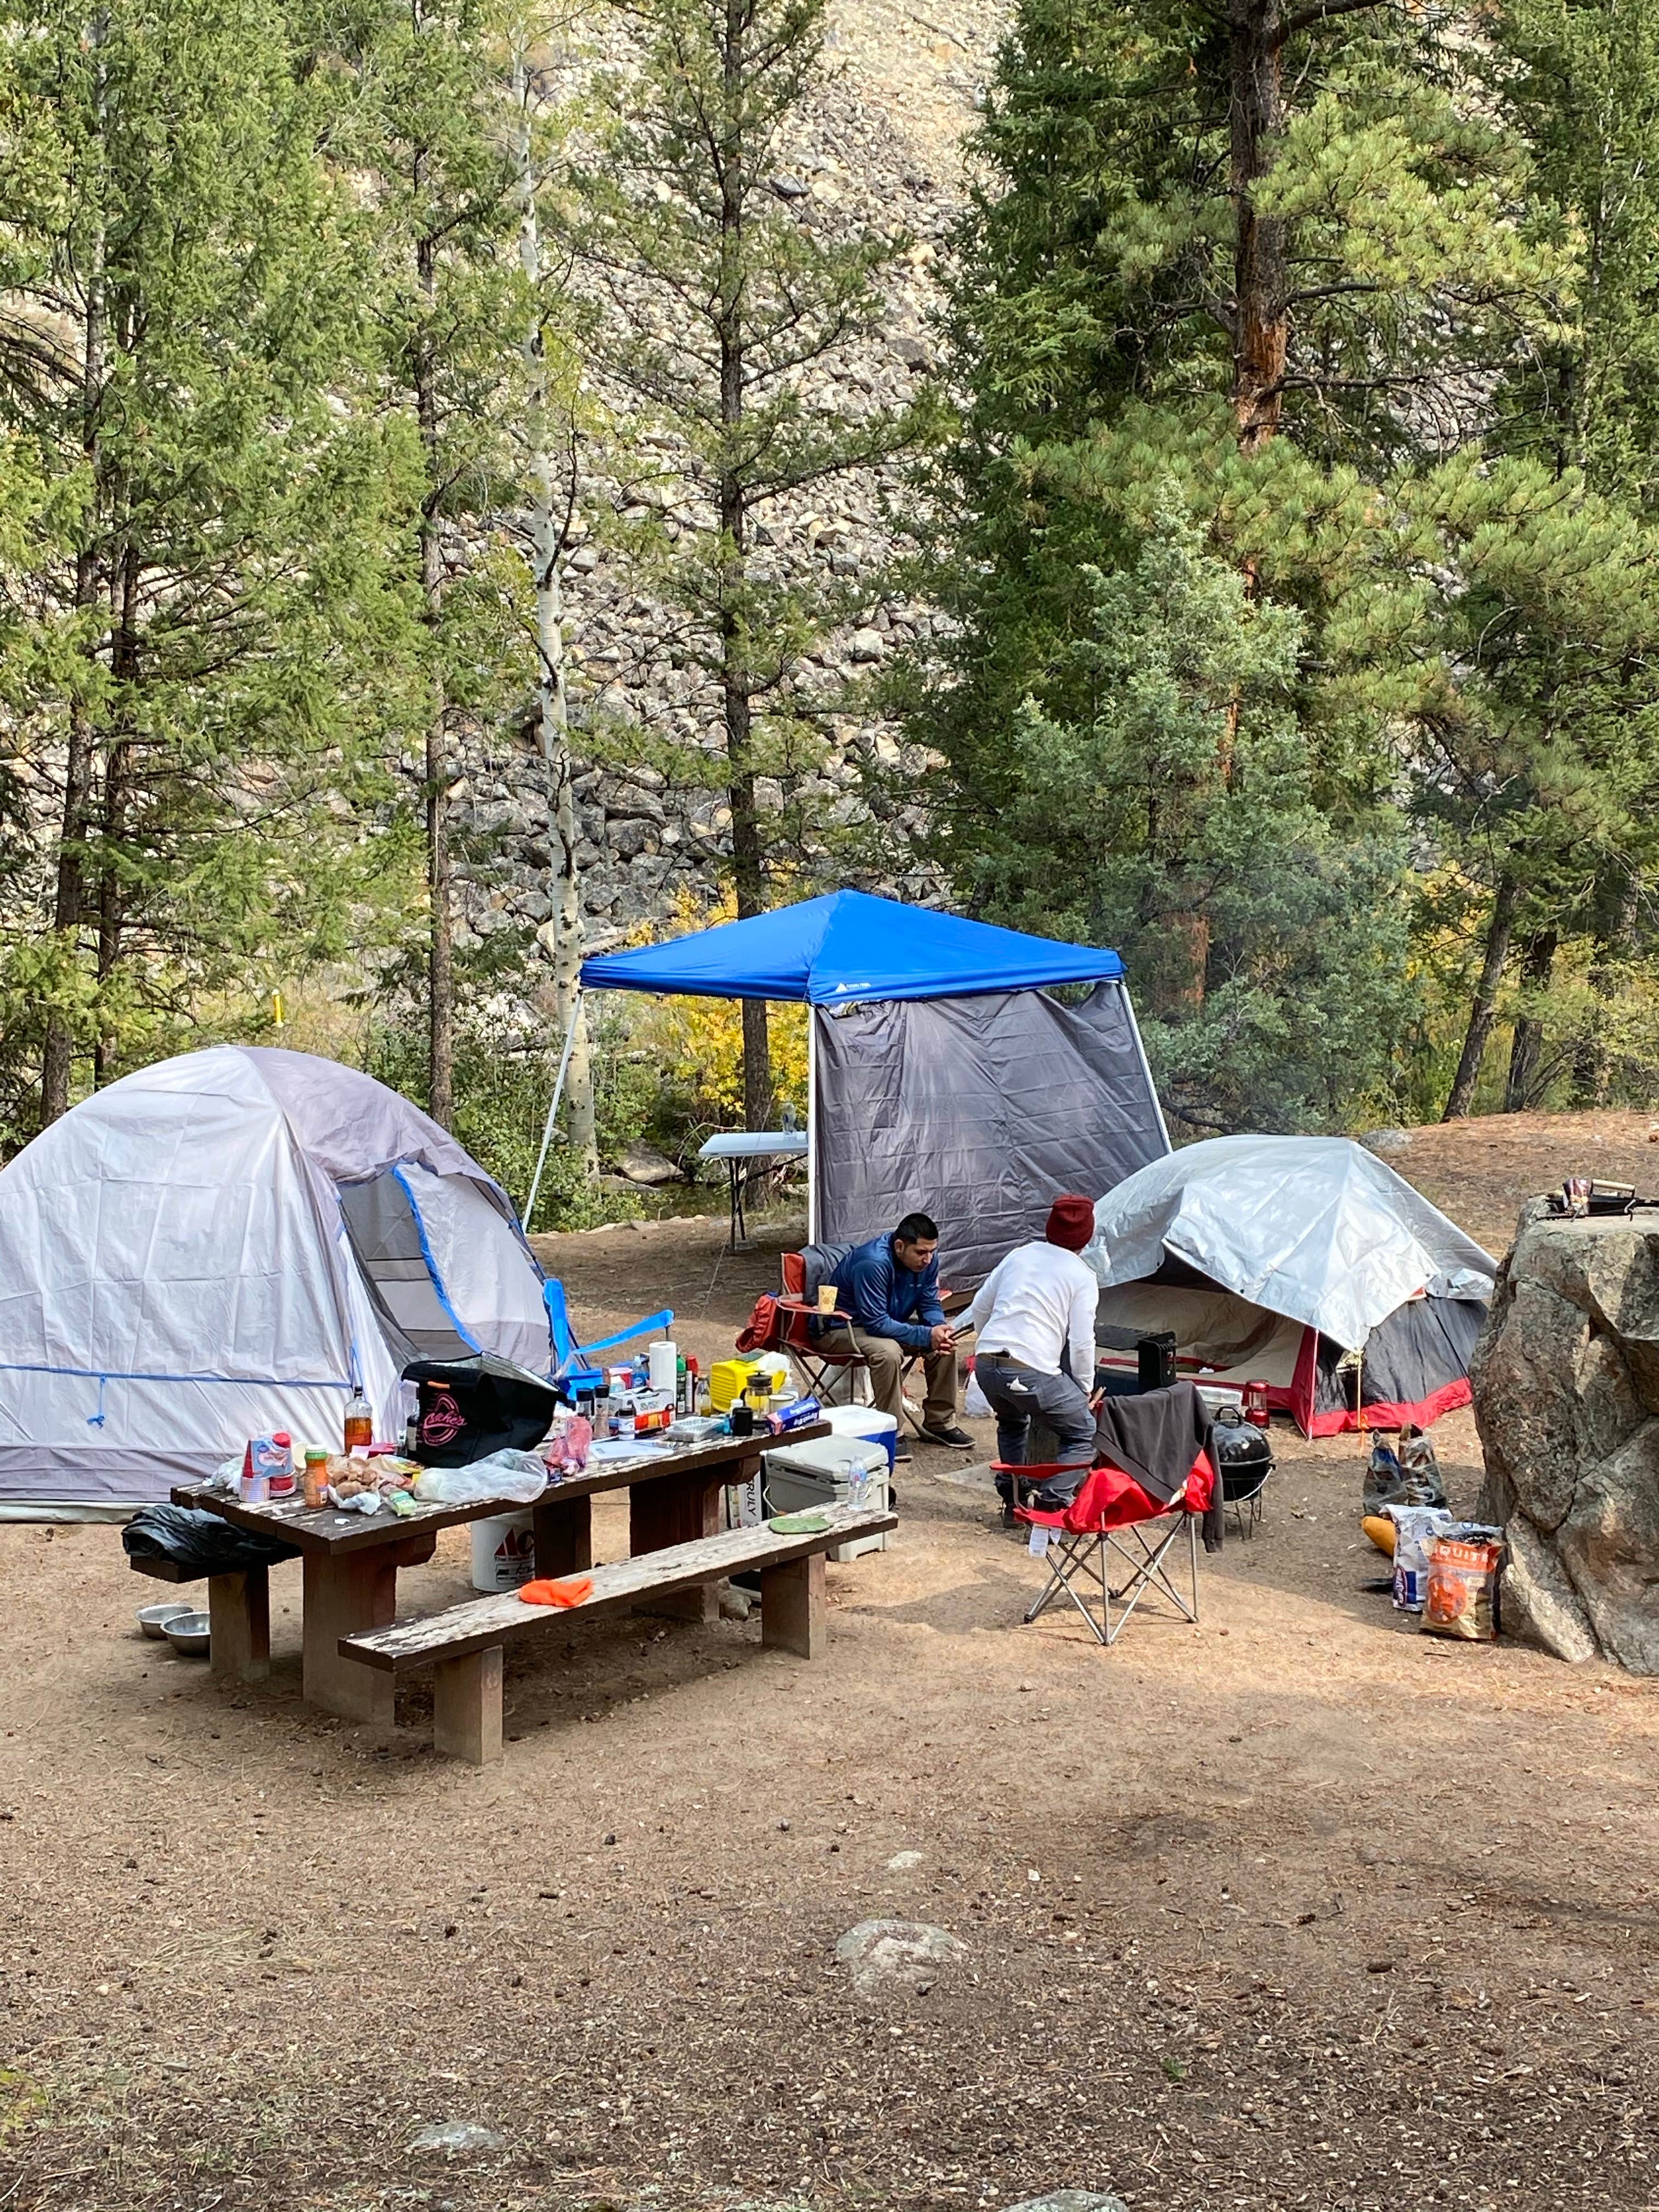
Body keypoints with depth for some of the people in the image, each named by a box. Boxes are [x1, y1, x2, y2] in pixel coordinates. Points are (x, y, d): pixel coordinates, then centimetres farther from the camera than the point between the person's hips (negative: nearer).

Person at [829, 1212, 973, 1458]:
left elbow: (930, 1304, 1)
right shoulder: (872, 1264, -33)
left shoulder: (928, 1259, -9)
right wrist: (927, 1336, -35)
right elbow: (876, 1323, -32)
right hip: (847, 1325, -8)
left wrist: (940, 1327, -23)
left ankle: (939, 1424, 2)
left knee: (945, 1344, -8)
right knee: (888, 1352, -36)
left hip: (892, 1321, 8)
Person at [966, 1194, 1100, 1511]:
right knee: (1083, 1433, 10)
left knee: (1012, 1423, 34)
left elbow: (979, 1308, 21)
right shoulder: (1083, 1277, 2)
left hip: (986, 1364, 6)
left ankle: (1012, 1498, 31)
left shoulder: (1019, 1255, 17)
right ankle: (1053, 1504, -5)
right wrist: (1085, 1392, 9)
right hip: (1032, 1371, -6)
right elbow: (1082, 1343, -3)